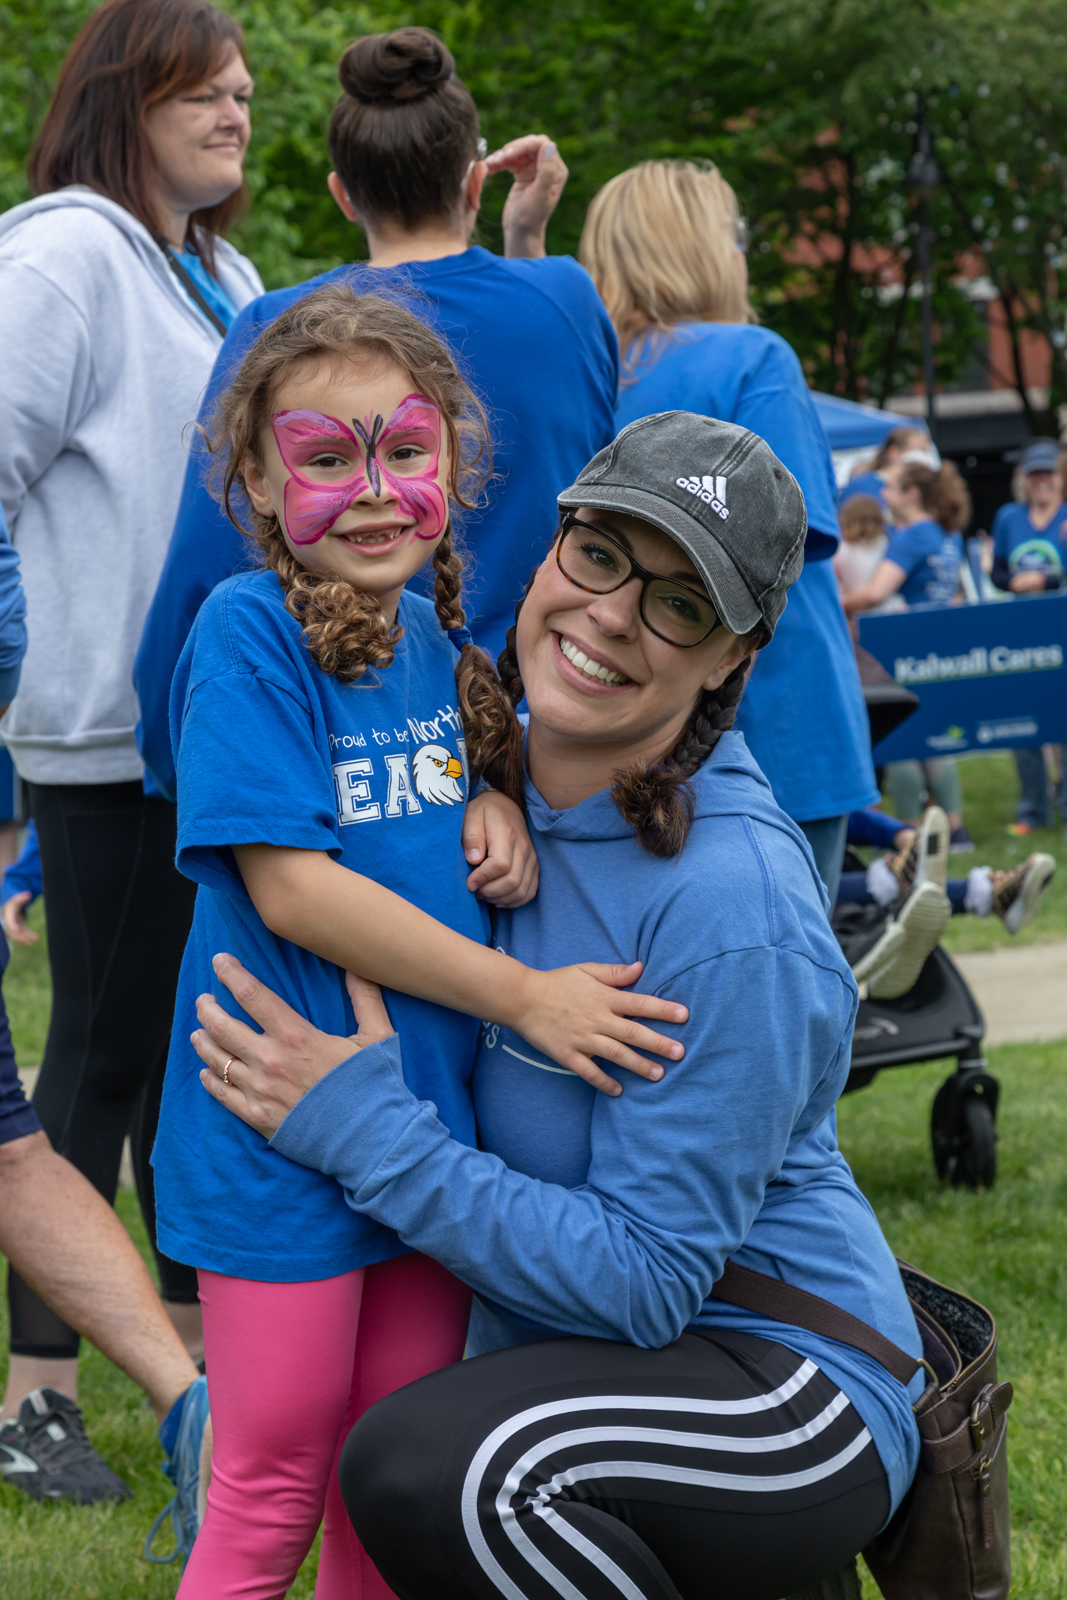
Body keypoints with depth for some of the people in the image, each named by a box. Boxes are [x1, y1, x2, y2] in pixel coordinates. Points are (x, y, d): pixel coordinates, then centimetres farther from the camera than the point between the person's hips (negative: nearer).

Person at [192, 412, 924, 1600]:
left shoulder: (732, 908, -24)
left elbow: (646, 1278, -22)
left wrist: (362, 1126, -22)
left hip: (782, 1384, -7)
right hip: (555, 1354, 8)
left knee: (429, 1468, -31)